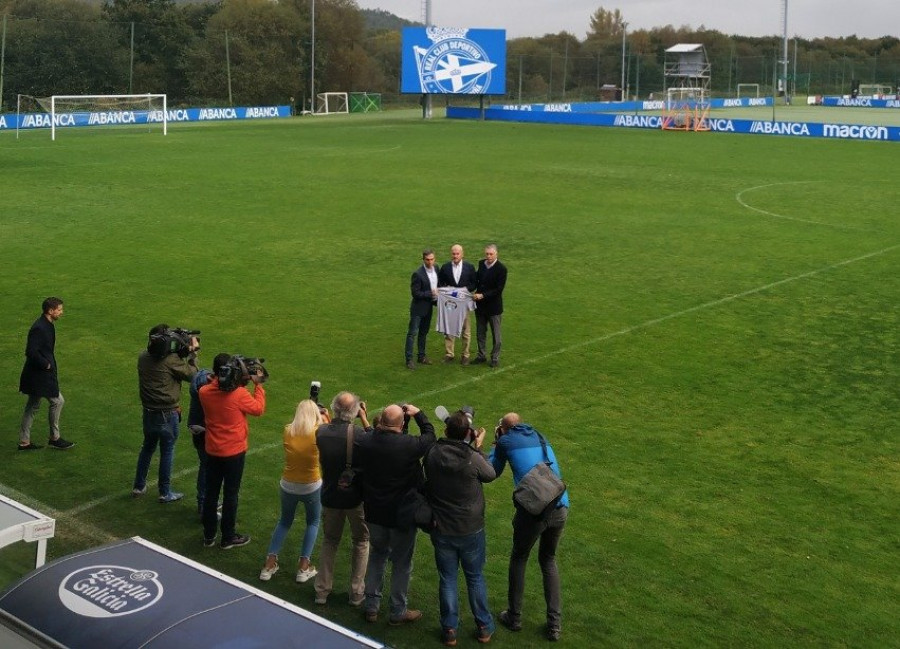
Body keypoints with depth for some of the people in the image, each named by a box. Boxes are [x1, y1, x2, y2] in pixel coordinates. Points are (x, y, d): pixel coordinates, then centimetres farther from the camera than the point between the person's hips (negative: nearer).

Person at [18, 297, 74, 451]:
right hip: (40, 375, -10)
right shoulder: (39, 328, -22)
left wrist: (48, 364, 11)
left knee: (32, 406, 14)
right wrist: (46, 365, -18)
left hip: (37, 374, 10)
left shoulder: (47, 325, 9)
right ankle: (54, 438, 11)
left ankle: (24, 442, 22)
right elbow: (31, 352, -27)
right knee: (57, 401, -1)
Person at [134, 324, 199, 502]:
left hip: (149, 413, 6)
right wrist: (192, 352, 0)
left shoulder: (143, 357, -3)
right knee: (167, 452, 8)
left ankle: (139, 486, 31)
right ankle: (165, 492, 17)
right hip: (167, 415, -6)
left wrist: (182, 352, -3)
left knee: (147, 448, 22)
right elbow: (191, 374, -10)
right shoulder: (171, 361, -21)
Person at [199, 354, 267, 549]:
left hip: (212, 452, 4)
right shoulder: (240, 394, -22)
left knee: (210, 493, 15)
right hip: (234, 452, -4)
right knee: (230, 495, 8)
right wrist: (258, 385, 2)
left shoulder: (204, 392, -11)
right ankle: (228, 538, 18)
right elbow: (258, 409, -5)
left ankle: (209, 536, 26)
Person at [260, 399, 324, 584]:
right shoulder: (318, 432, -17)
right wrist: (325, 419, 16)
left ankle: (269, 565, 21)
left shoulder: (288, 431, -10)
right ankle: (303, 568, 17)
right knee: (313, 523, 22)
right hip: (312, 487, -2)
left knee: (284, 522, 25)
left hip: (288, 486, 2)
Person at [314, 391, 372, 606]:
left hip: (330, 497, 3)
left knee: (329, 541, 22)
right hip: (356, 498, -3)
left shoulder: (321, 432, -14)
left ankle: (322, 591, 25)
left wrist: (331, 419, 3)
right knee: (360, 542, 18)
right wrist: (364, 419, -4)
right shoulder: (359, 434, -24)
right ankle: (357, 593, 23)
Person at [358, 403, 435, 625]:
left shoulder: (367, 443, -12)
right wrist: (418, 414, 5)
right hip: (402, 515, -5)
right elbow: (429, 436, -7)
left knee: (377, 555, 23)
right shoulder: (408, 445, -26)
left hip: (374, 512, 5)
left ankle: (371, 606, 30)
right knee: (401, 562, 11)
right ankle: (398, 611, 23)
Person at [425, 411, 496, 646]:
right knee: (475, 578, 17)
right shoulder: (473, 458, -21)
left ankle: (449, 630, 23)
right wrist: (478, 448, 8)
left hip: (441, 530, 1)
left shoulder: (432, 454, -14)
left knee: (447, 580, 14)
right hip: (471, 530, -1)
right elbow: (491, 475, -2)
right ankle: (484, 628, 28)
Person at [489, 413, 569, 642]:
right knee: (548, 560, 23)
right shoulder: (540, 438, 20)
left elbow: (493, 471, 21)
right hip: (561, 509, 4)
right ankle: (554, 624, 18)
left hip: (533, 510, -4)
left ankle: (514, 617, 29)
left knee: (518, 559, 20)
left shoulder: (506, 441, 7)